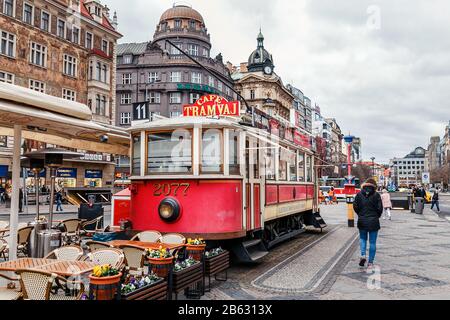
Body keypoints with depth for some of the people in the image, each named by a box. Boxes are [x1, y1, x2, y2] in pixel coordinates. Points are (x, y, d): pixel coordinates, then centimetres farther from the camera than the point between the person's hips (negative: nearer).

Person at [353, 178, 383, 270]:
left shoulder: (359, 194, -2)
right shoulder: (376, 195, -8)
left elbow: (355, 206, -1)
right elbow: (380, 208, -8)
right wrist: (377, 216, 10)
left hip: (362, 221, 2)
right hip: (373, 221, -2)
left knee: (363, 238, 21)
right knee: (372, 242, 7)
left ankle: (363, 255, 0)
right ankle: (370, 263, 10)